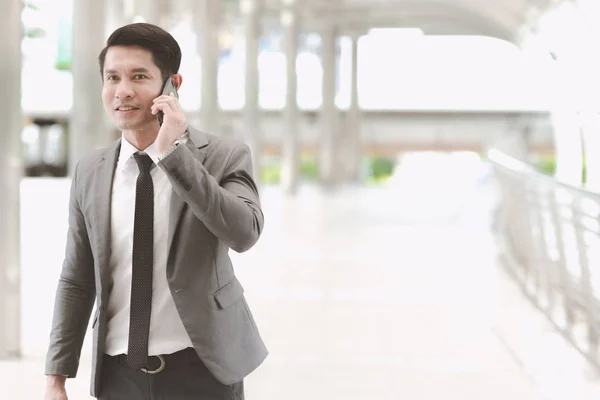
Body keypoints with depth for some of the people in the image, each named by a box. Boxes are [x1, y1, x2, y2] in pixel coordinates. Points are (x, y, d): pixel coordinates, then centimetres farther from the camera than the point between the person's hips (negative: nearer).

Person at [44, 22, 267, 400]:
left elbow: (244, 233, -23)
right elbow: (76, 282, 6)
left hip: (200, 369, -2)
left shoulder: (224, 156, -7)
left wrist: (174, 153, -24)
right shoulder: (90, 172, 3)